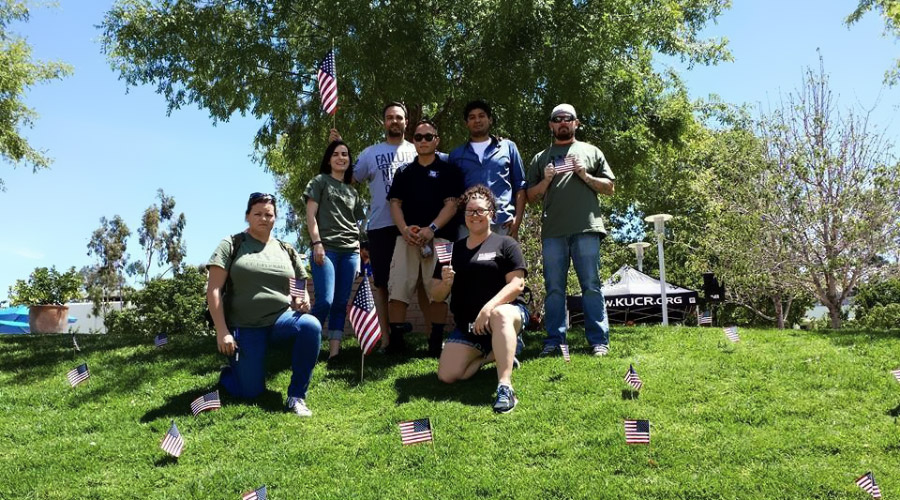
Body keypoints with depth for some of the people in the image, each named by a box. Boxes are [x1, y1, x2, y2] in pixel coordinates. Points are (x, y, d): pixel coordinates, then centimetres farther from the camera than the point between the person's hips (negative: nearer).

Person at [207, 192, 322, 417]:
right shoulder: (232, 245, 1)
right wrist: (222, 331, -14)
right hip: (244, 327, -3)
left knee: (311, 326, -29)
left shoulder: (286, 250, 12)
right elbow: (213, 289, -6)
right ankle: (229, 371, 29)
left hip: (281, 318, 3)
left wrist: (301, 301, -9)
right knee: (251, 392, -8)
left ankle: (296, 396, -17)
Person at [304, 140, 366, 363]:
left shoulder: (352, 192, 22)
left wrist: (361, 252, 11)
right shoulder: (320, 181, 9)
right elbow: (310, 215, 0)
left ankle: (334, 351, -2)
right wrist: (317, 243, -12)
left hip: (350, 251, 5)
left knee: (341, 303, -1)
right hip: (326, 248, -5)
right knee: (325, 301, -16)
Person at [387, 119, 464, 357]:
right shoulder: (404, 172, 19)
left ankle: (436, 343, 0)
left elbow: (451, 204, 0)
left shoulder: (448, 171, 10)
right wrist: (404, 229, -8)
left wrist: (431, 229, -15)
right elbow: (395, 203, 12)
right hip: (407, 237, 3)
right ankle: (396, 340, -1)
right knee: (397, 288, -6)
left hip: (439, 236, -3)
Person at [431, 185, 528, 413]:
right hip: (467, 325, 5)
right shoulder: (453, 250, 14)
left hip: (505, 311, -4)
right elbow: (436, 295, 13)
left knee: (500, 314, -41)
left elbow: (517, 284, -10)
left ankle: (505, 388, -43)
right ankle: (491, 354, 12)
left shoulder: (505, 244, 2)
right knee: (447, 375, -14)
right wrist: (445, 283, -11)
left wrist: (488, 308, -24)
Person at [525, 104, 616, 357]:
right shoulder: (541, 158, 20)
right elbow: (531, 196, 16)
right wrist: (546, 180, -1)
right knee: (554, 288, 2)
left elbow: (609, 187, 13)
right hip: (552, 232, 2)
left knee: (592, 286, -3)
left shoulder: (591, 152, 17)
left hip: (586, 228, -2)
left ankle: (599, 340, -2)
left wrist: (585, 175, -2)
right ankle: (554, 341, 6)